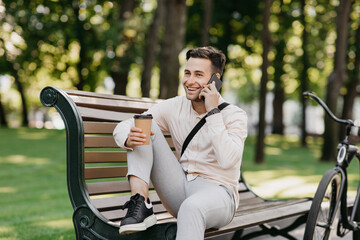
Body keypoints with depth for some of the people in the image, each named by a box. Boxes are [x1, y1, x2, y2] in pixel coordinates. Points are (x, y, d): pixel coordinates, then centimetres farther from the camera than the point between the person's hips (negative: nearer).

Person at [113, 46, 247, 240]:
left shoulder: (234, 116, -7)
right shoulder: (174, 107, 4)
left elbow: (227, 161, -25)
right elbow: (122, 127, -1)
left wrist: (213, 112, -21)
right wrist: (129, 139, -26)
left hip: (216, 192, -5)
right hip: (180, 190, 5)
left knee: (192, 207, -42)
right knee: (144, 127, -8)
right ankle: (140, 206, -22)